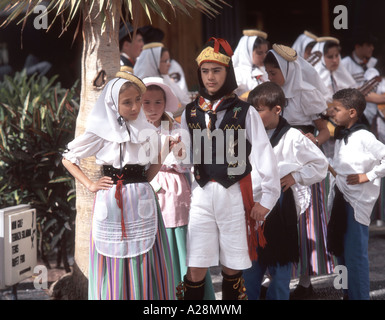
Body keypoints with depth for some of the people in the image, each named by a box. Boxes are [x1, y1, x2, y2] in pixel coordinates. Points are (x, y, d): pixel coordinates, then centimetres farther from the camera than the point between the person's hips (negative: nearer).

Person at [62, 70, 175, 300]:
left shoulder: (149, 132, 8)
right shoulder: (102, 132, -2)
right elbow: (68, 159, 5)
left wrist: (163, 155, 0)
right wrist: (90, 185, -2)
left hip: (142, 201, 3)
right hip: (110, 202, -3)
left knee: (146, 267, 3)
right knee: (114, 265, 2)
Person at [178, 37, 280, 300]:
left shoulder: (245, 113, 0)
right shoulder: (191, 113, 9)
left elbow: (263, 155, -2)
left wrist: (265, 199, -4)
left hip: (236, 196, -2)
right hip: (201, 196, 2)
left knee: (232, 268, 6)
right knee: (195, 271, -1)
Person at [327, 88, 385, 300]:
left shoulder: (364, 138, -16)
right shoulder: (341, 137, 8)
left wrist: (367, 176, -16)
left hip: (358, 201, -9)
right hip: (340, 198, 9)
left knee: (355, 253, -3)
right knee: (341, 249, 16)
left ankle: (359, 295, 7)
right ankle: (348, 293, 29)